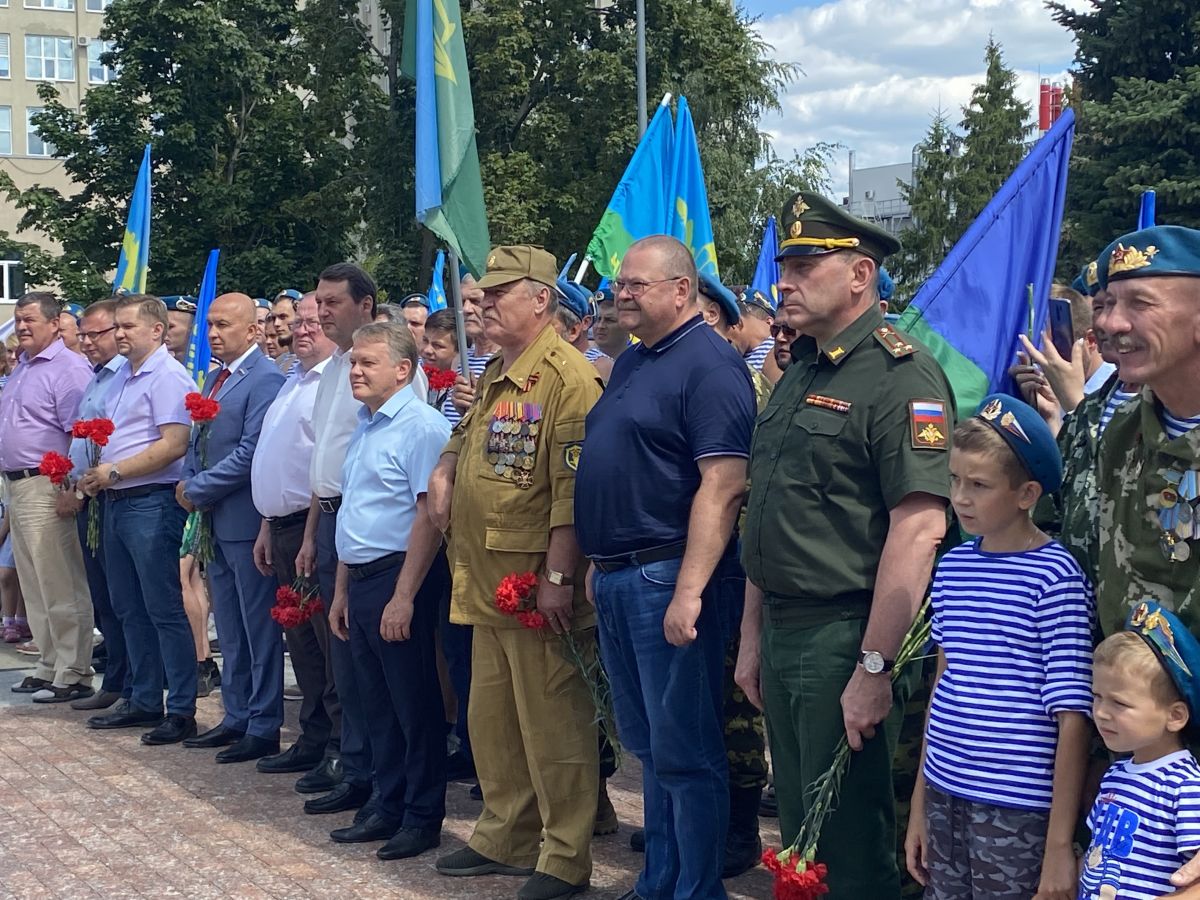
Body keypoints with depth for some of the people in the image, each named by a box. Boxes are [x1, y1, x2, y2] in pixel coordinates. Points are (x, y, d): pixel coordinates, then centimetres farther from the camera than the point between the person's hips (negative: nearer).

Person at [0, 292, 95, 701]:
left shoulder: (69, 368, -11)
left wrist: (69, 489, -23)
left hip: (47, 490, -10)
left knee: (61, 589, -6)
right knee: (34, 588, 14)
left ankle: (73, 674, -1)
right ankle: (49, 666, 22)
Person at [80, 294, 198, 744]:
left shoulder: (167, 377, -12)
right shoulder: (123, 376, 17)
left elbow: (173, 444, -20)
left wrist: (114, 472, -17)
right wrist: (97, 476, 4)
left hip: (151, 503, -10)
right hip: (117, 503, 10)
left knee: (164, 610, -4)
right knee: (130, 610, 15)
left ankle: (181, 711, 2)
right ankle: (144, 702, 24)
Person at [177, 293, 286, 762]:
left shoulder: (265, 380, -14)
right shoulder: (214, 379, 15)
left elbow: (250, 453, -20)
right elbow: (198, 441, 21)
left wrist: (198, 489, -13)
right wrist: (188, 484, 2)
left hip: (247, 520, -9)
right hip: (215, 520, 9)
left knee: (258, 627, -1)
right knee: (230, 629, 15)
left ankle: (264, 727, 6)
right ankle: (237, 718, 24)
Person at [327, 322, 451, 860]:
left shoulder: (421, 427, -13)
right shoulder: (364, 427, 16)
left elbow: (429, 514, -19)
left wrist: (404, 596, -22)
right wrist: (343, 591, 20)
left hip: (398, 578, -9)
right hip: (360, 579, 9)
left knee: (414, 705, 1)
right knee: (377, 704, 14)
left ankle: (423, 817, 10)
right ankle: (389, 808, 24)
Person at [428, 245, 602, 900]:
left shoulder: (566, 377, -14)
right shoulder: (492, 377, 15)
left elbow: (573, 488, -20)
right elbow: (465, 441, 33)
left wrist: (557, 576, -23)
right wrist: (443, 473, 11)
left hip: (540, 582, -9)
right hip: (487, 581, 9)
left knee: (552, 724, -1)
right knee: (492, 719, 17)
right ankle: (505, 838, 31)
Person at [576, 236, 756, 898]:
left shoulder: (708, 364, -13)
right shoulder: (630, 364, 16)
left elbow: (722, 487, -21)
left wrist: (689, 591, -25)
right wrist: (599, 563, 18)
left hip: (666, 577, -9)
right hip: (615, 579, 9)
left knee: (682, 749, -2)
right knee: (646, 742, 17)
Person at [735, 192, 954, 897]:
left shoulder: (901, 375, -15)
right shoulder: (799, 374, 14)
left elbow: (918, 529, -23)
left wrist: (875, 668, -24)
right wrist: (754, 636, 18)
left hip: (846, 635, -8)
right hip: (783, 632, 9)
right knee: (798, 831, 18)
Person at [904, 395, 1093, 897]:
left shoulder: (1056, 578, -11)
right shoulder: (952, 567, 6)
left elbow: (1071, 719, -12)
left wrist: (1060, 844, -13)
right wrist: (920, 804, 15)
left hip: (1017, 811, -5)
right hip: (945, 796, 6)